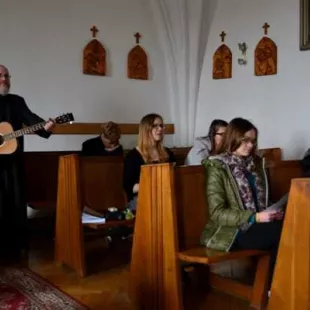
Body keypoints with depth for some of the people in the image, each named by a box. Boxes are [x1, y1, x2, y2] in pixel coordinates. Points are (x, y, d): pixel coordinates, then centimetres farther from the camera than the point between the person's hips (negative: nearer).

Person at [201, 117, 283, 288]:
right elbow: (217, 213, -12)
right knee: (284, 230, -28)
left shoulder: (254, 164, 13)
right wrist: (255, 217, -21)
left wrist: (272, 212, -4)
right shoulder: (218, 168, -6)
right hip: (232, 232, -6)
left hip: (256, 226, 6)